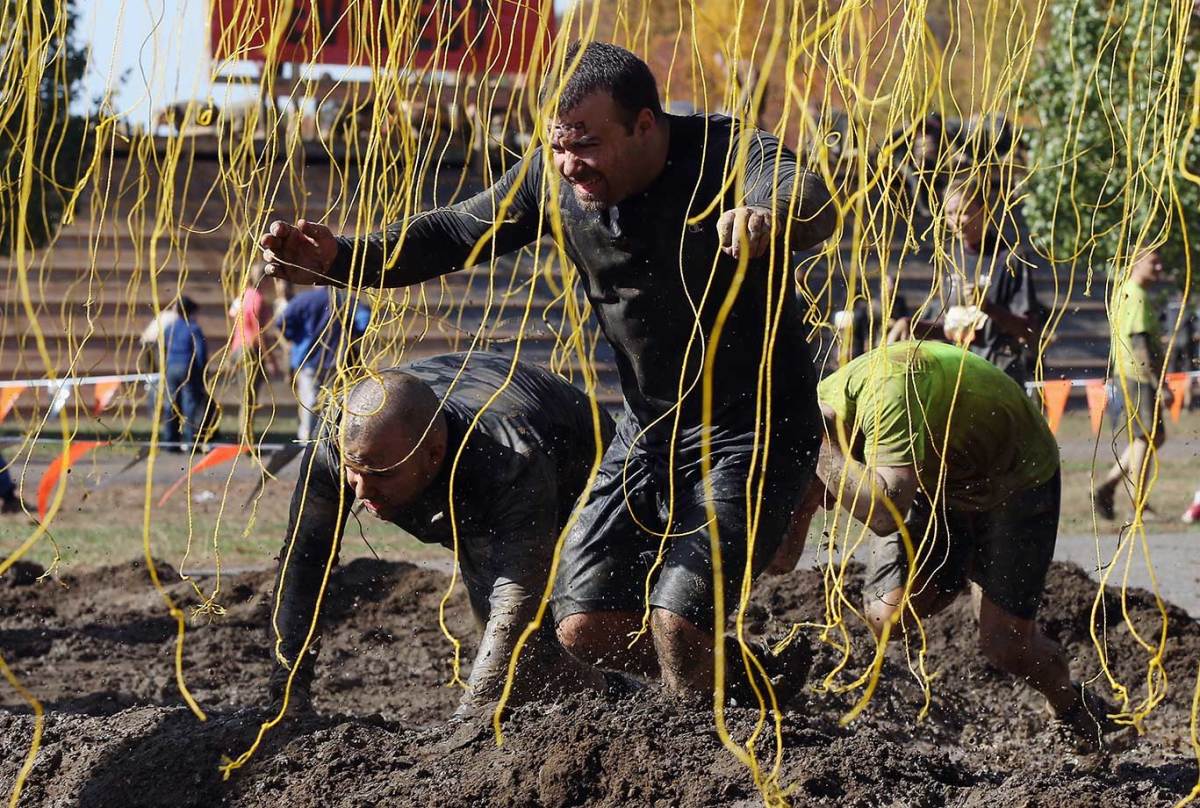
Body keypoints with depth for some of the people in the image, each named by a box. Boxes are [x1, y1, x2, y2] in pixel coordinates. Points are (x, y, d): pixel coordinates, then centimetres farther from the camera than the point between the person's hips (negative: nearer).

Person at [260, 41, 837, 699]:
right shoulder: (555, 178, -7)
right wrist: (340, 260, -15)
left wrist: (770, 215, -70)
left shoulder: (724, 155, -24)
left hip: (753, 432, -7)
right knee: (584, 627, 1)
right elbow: (453, 234, 2)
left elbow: (813, 204, -45)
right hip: (649, 427, 7)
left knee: (677, 620, -22)